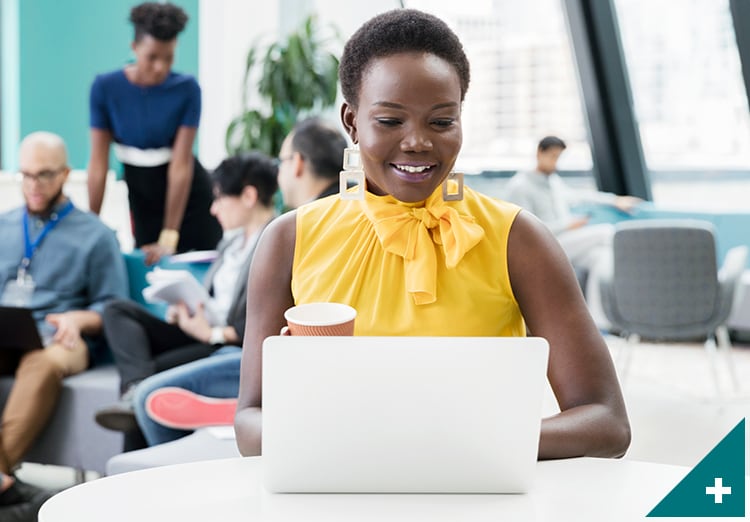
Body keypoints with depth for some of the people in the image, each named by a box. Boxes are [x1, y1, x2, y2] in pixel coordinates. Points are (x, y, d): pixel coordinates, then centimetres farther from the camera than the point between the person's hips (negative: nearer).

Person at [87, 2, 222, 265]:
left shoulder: (187, 88, -19)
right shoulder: (105, 87, -14)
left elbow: (181, 165, -22)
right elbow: (99, 163, -12)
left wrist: (169, 237, -24)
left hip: (189, 196, -2)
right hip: (141, 196, 2)